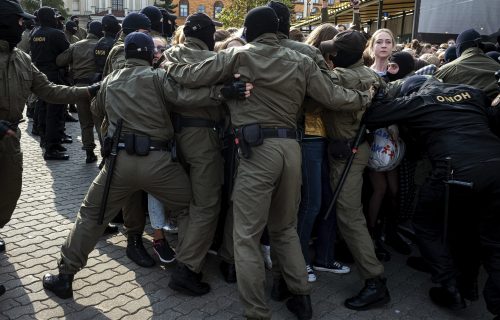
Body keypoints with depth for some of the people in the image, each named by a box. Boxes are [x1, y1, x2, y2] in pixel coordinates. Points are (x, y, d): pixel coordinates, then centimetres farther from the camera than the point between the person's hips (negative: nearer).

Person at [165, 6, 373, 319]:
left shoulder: (238, 55, 2)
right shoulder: (301, 61, 12)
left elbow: (193, 76, 4)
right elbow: (333, 97, 12)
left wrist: (170, 67, 25)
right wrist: (364, 98, 31)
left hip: (258, 149, -5)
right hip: (291, 147, 6)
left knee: (247, 235, 3)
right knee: (286, 228, 22)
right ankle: (300, 295, 28)